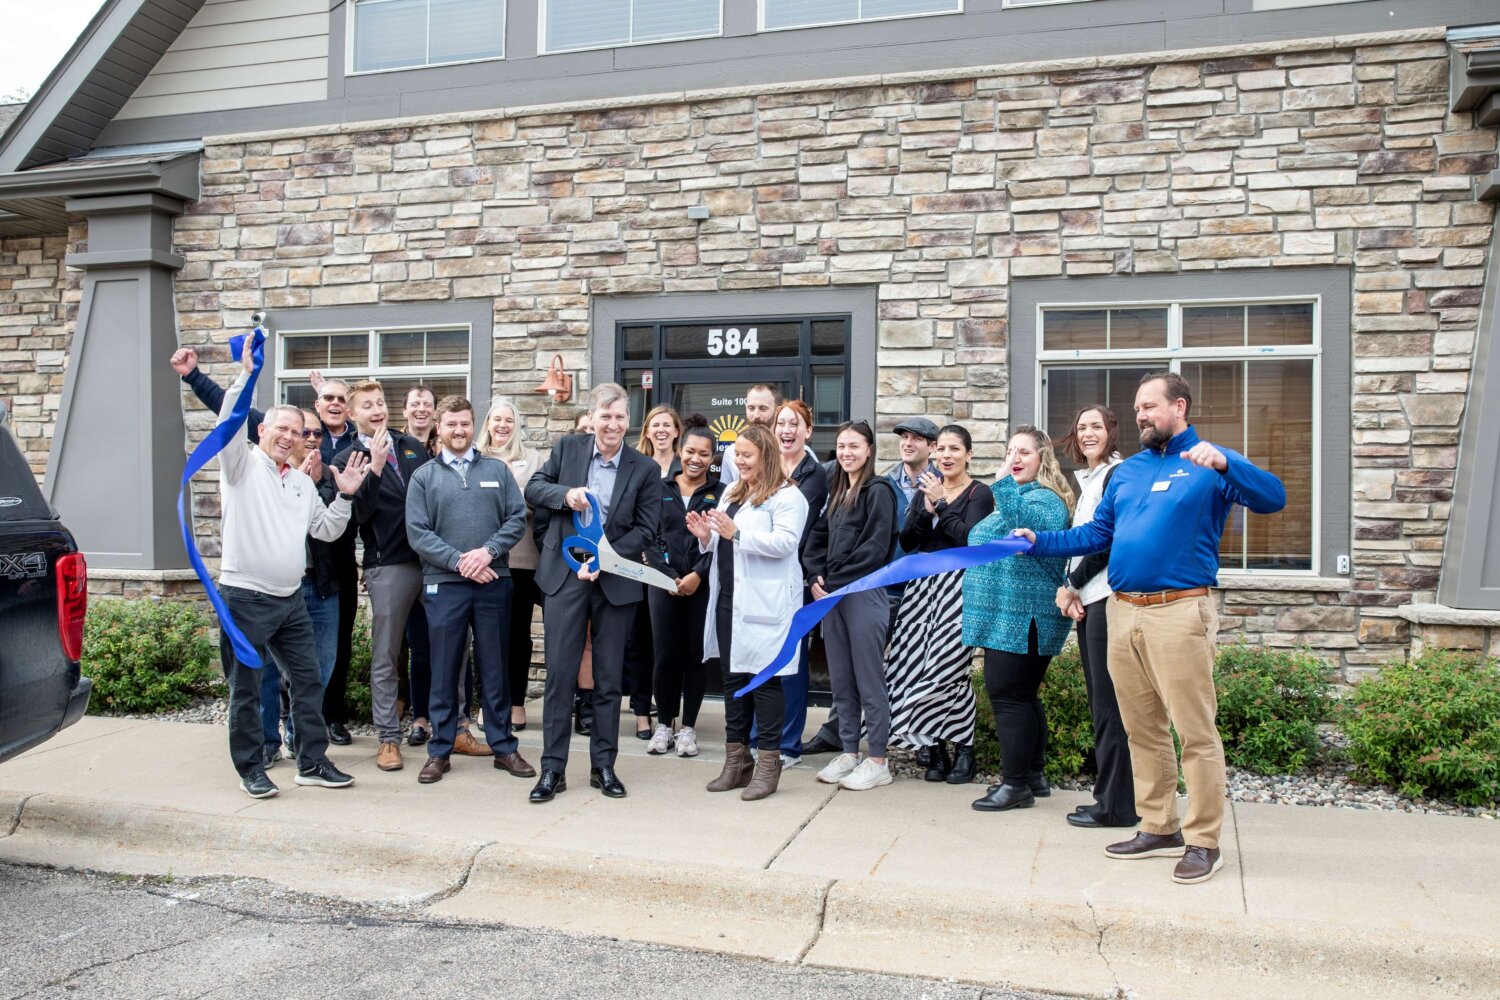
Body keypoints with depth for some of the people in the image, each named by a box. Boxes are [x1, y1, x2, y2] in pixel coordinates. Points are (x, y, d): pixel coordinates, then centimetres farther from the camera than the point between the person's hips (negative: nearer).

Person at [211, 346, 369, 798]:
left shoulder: (302, 481, 15)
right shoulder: (242, 464, -2)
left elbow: (326, 530, 16)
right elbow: (228, 426, -20)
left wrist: (345, 496, 2)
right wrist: (246, 374, -26)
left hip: (290, 599, 6)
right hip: (245, 596, -6)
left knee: (308, 680, 9)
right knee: (246, 689, 4)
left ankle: (312, 762, 19)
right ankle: (251, 769, 17)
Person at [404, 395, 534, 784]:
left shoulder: (497, 470, 10)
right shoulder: (423, 476, 6)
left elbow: (517, 518, 3)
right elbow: (418, 532, -2)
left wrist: (488, 552, -12)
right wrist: (459, 561, -13)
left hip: (494, 581, 1)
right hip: (444, 584, -1)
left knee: (495, 668, 8)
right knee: (444, 670, 5)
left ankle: (503, 746, 16)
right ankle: (439, 751, 15)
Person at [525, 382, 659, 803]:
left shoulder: (645, 469, -2)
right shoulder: (567, 448, 2)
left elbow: (645, 530, -4)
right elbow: (533, 488, 6)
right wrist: (565, 494, -15)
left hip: (615, 579, 0)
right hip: (564, 575, 0)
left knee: (608, 678, 8)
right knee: (560, 674, 1)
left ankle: (603, 765, 19)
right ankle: (553, 767, 10)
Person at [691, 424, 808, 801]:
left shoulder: (786, 497, -7)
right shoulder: (731, 492, 18)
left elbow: (785, 542, -20)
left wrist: (737, 533, -24)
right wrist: (706, 536, 0)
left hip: (763, 604, -8)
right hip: (728, 600, 8)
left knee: (763, 678, -2)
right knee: (732, 677, 12)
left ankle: (768, 762, 7)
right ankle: (736, 759, 22)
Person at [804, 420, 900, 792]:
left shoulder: (878, 491, -5)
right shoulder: (836, 492, 17)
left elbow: (875, 548, -14)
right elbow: (818, 538, 16)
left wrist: (835, 581, -12)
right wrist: (815, 578, -1)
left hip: (864, 594, -7)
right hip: (831, 594, 7)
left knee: (869, 679, -2)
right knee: (840, 679, 11)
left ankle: (877, 761, 5)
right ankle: (849, 753, 21)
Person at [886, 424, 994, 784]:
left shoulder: (979, 494, 1)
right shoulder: (926, 490, 16)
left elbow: (970, 538, -14)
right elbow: (906, 542, 7)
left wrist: (941, 505, -11)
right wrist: (926, 509, -7)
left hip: (959, 585, -5)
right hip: (923, 584, 5)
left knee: (947, 668, -11)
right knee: (918, 668, -2)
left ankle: (963, 750, 5)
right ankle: (936, 751, 10)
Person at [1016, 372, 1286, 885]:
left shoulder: (1211, 463, -1)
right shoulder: (1127, 471, 17)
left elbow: (1273, 498, -15)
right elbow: (1096, 534, 19)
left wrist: (1224, 463, -29)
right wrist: (1038, 542, 9)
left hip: (1179, 612, -6)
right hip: (1123, 612, 7)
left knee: (1196, 731, -4)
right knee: (1142, 728, 13)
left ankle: (1203, 842, 6)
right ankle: (1159, 828, 25)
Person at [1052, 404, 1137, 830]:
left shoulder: (1117, 474, -8)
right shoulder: (1087, 479, 20)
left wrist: (1071, 585, -6)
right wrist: (1068, 589, 3)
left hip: (1107, 597, -9)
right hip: (1088, 600, 9)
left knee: (1109, 703, -5)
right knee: (1100, 702, 11)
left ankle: (1116, 805, 3)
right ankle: (1111, 799, 18)